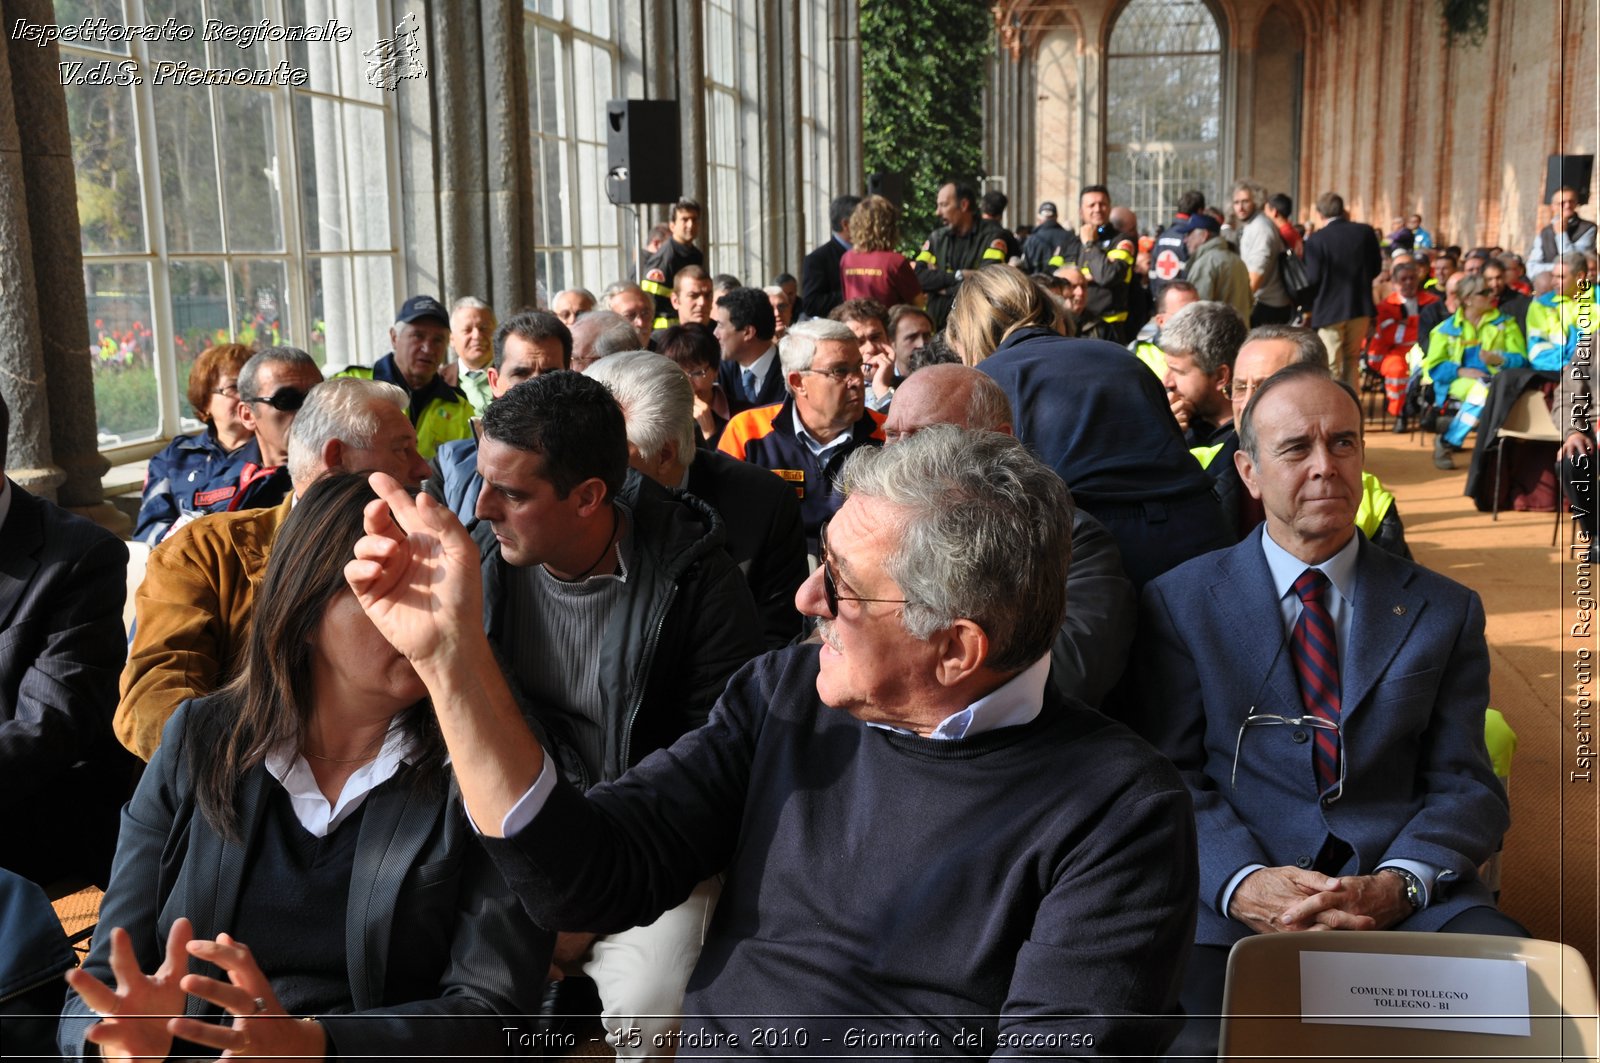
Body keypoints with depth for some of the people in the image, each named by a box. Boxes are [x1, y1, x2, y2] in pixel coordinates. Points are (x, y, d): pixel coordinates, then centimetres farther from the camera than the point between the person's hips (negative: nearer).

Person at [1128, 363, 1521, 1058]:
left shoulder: (1445, 611, 15)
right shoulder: (1181, 602, 10)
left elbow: (1465, 788, 9)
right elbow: (1170, 775, 4)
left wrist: (1397, 885, -12)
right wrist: (1243, 884, -16)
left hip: (1411, 900, 2)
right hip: (1233, 901, -1)